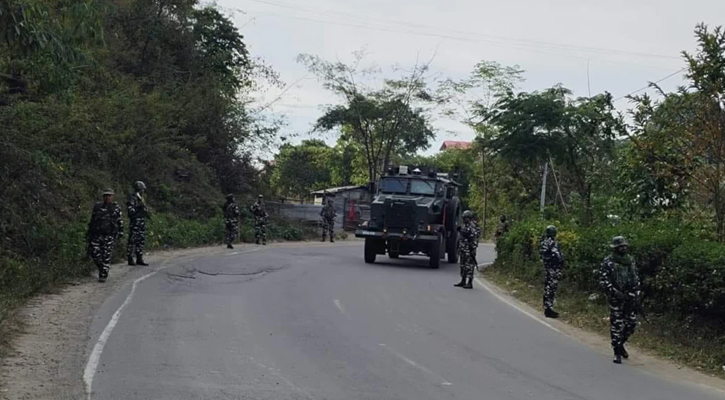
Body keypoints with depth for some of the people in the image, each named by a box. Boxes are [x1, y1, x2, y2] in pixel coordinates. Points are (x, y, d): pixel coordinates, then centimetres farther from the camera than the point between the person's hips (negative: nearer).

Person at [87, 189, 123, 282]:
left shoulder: (116, 208, 6)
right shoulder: (97, 207, 12)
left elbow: (120, 221, 8)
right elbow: (92, 221, 17)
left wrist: (120, 233, 0)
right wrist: (89, 233, 14)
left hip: (109, 236, -3)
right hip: (96, 235, 3)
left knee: (106, 256, -6)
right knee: (94, 253, -3)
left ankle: (103, 275, 1)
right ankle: (101, 268, 23)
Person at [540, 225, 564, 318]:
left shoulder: (544, 242, 10)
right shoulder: (553, 243, -17)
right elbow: (557, 255, -21)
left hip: (547, 267, 9)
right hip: (554, 269, -9)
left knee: (547, 289, 14)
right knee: (552, 289, -7)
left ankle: (547, 308, 21)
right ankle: (549, 309, -7)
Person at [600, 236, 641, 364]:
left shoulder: (630, 260, 10)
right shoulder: (608, 262, -7)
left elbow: (636, 278, 16)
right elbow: (603, 281, -10)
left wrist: (636, 295, 8)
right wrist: (615, 292, -19)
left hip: (630, 298, 5)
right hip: (616, 299, -5)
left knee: (632, 323, 6)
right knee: (616, 325, -3)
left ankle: (620, 344, 30)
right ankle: (617, 352, 7)